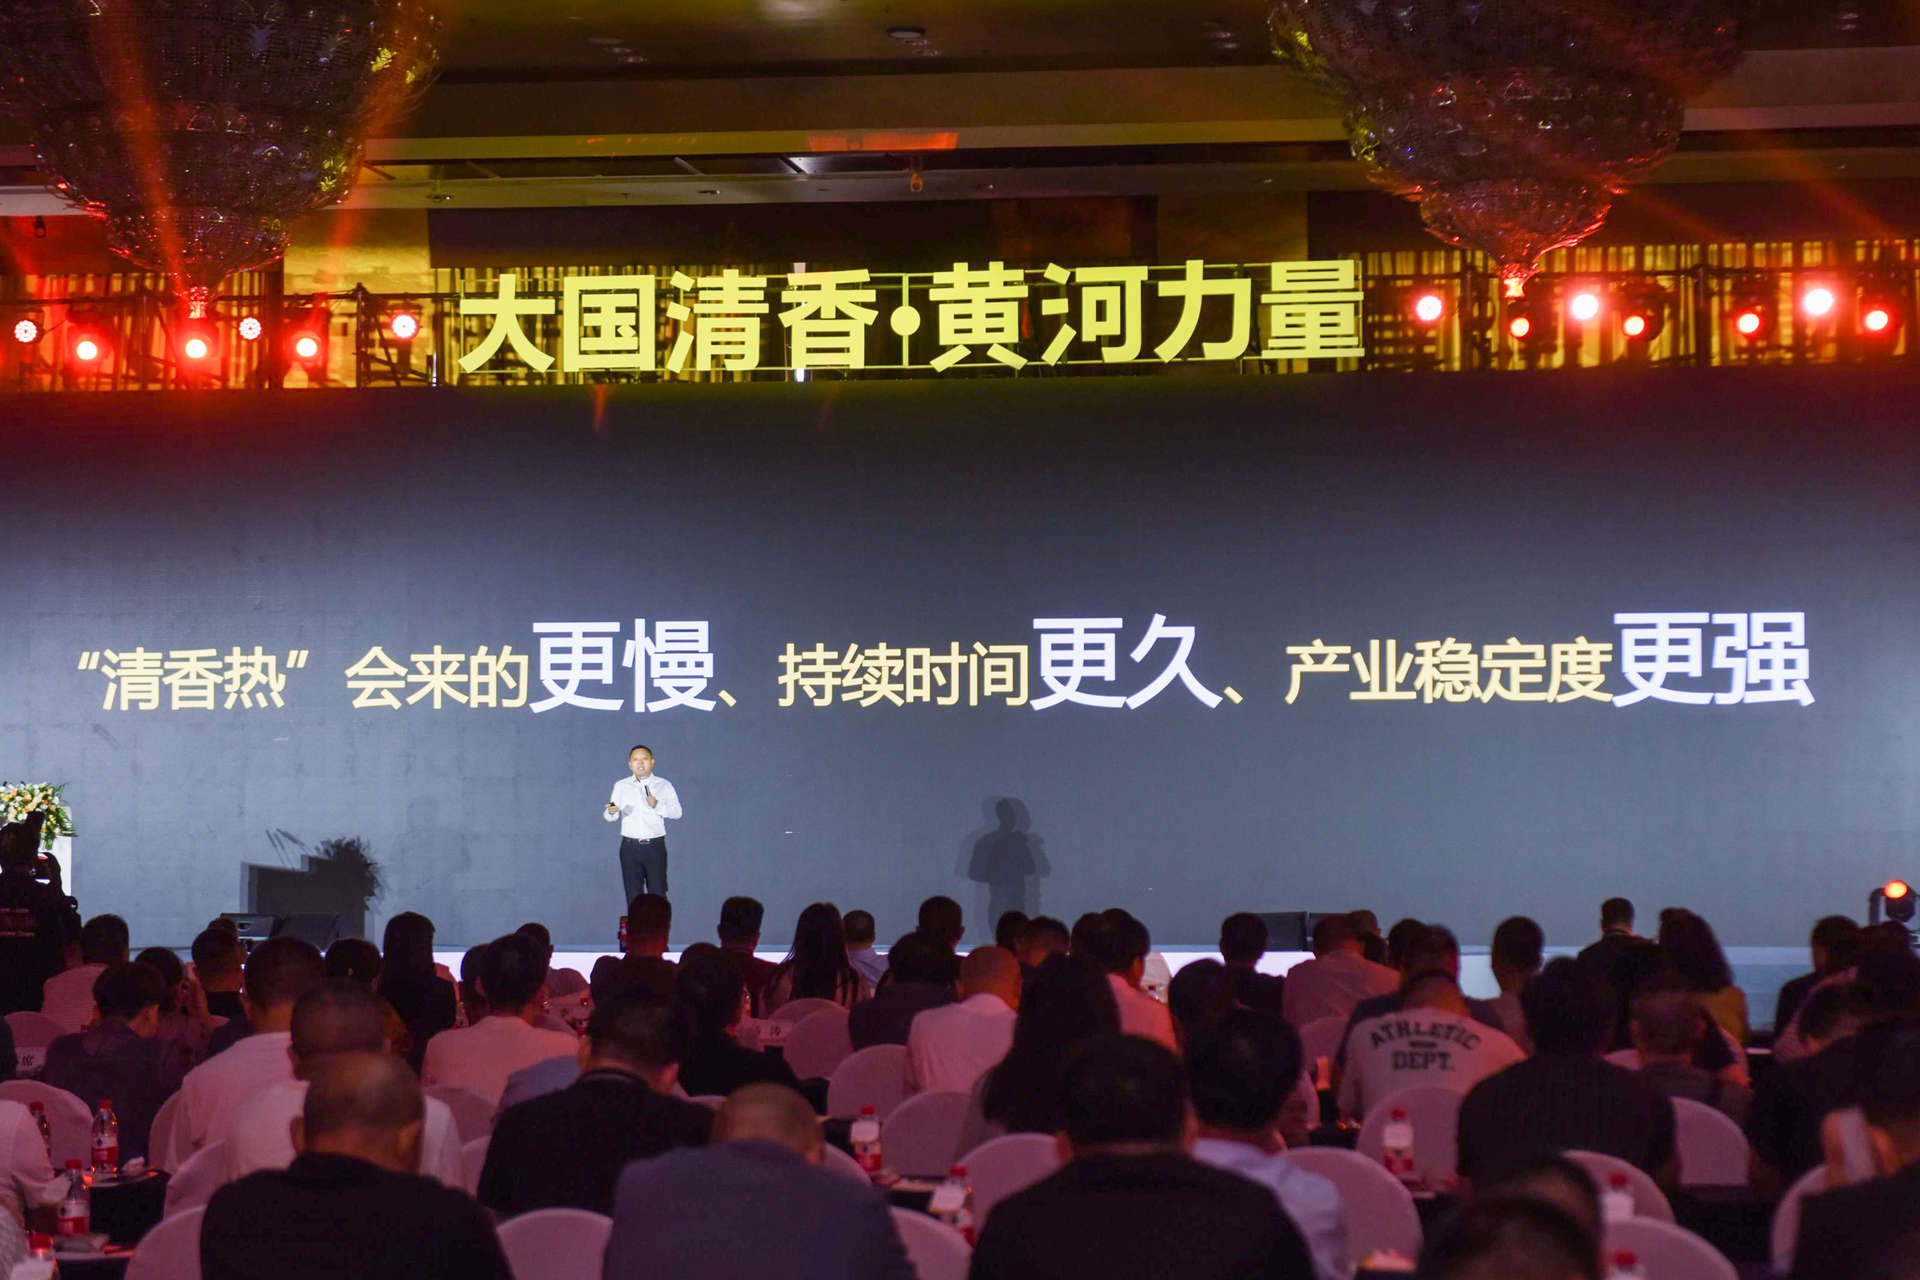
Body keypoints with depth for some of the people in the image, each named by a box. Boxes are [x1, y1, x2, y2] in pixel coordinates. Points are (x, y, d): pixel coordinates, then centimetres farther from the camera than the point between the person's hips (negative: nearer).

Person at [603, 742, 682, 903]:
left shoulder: (663, 785, 7)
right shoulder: (621, 786, 12)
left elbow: (677, 812, -1)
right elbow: (611, 817, 6)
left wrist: (657, 805, -17)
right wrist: (611, 811, -17)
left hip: (655, 847, -2)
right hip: (630, 846, 2)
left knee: (658, 895, -5)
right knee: (633, 896, 2)